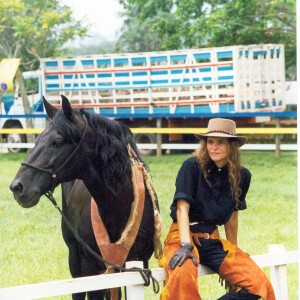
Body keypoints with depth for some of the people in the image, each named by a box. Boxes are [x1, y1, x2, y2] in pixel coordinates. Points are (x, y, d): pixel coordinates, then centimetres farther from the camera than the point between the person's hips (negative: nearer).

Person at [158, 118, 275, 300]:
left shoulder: (242, 176, 5)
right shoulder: (193, 166, -8)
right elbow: (182, 208, -15)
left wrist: (234, 255, 18)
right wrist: (186, 245, -28)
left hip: (213, 240, 5)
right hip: (183, 236, -5)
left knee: (259, 283, -15)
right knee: (183, 275, -40)